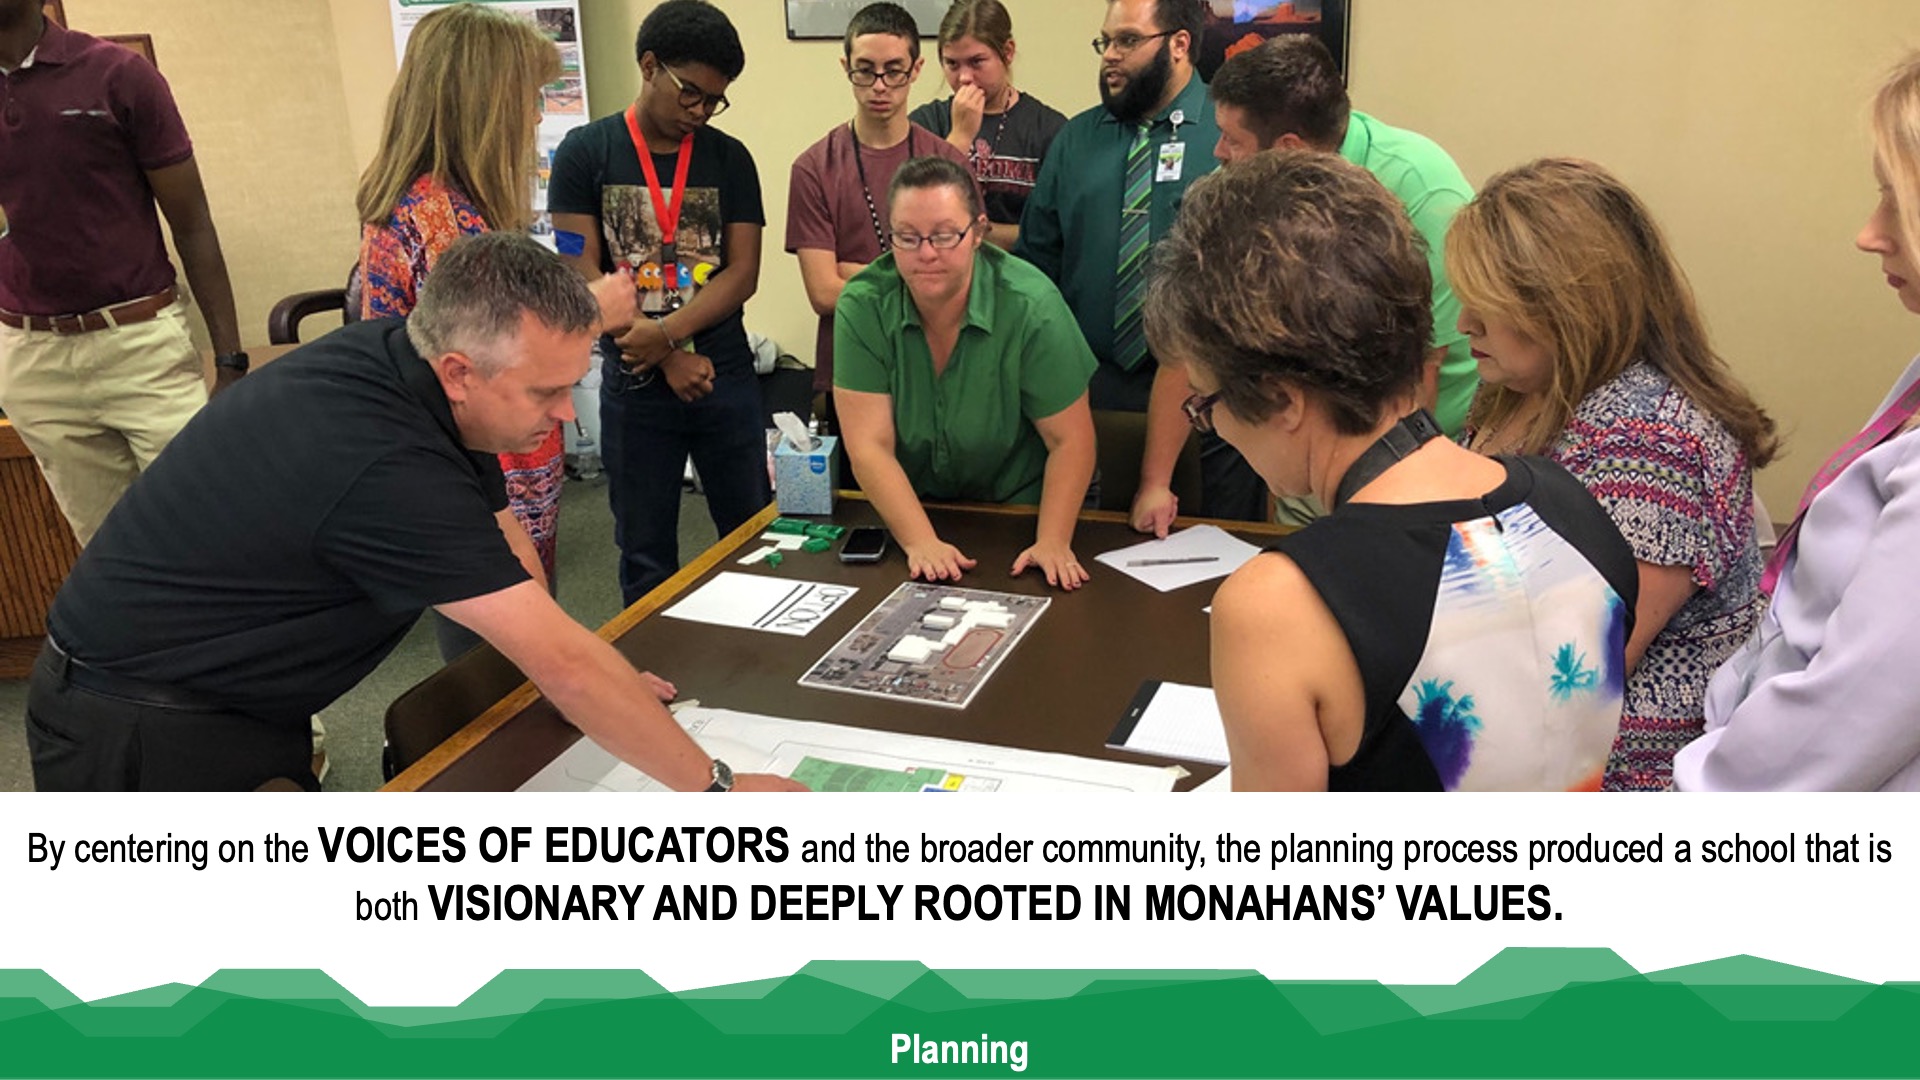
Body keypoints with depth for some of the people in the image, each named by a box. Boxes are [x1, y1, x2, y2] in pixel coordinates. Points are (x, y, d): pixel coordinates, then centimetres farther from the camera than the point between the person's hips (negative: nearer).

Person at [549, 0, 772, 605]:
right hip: (633, 387, -1)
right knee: (646, 556, 10)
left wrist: (664, 333, -17)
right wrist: (670, 361, -11)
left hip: (727, 377, 2)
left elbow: (743, 274, -3)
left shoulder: (730, 159, 4)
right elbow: (583, 279, -6)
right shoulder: (585, 154, -1)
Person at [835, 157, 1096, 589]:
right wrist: (921, 543, -27)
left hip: (1018, 514, -1)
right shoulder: (862, 306, -13)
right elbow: (869, 445, -16)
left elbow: (1069, 440, -13)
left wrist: (1053, 542, -25)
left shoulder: (1030, 305, -17)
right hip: (907, 514, 2)